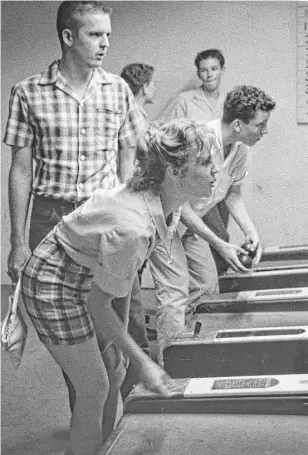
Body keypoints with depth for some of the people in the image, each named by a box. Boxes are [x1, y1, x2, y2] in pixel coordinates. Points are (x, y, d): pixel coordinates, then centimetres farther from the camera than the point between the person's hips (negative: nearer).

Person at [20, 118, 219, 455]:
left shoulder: (155, 199, -10)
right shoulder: (133, 229, -36)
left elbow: (125, 273, 0)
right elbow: (97, 305, -23)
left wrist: (121, 338, 4)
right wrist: (142, 362, -17)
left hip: (87, 276, 9)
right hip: (54, 284, -8)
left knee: (114, 376, 15)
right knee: (94, 390, 0)